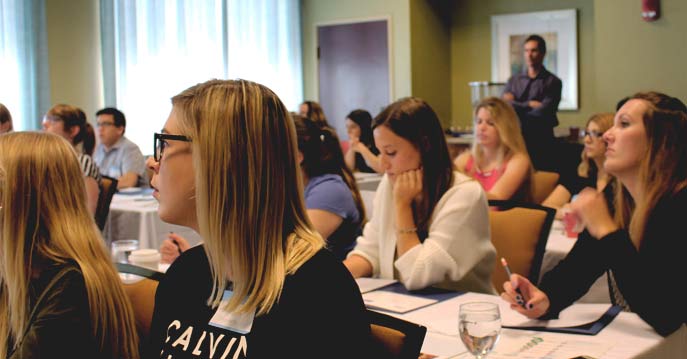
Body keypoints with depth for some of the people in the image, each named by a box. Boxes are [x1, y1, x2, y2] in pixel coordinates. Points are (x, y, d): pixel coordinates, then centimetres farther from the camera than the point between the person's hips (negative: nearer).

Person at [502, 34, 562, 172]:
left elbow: (543, 112, -12)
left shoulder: (552, 82, 0)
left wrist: (517, 107, -2)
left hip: (540, 141, -3)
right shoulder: (514, 80, 13)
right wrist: (529, 104, -10)